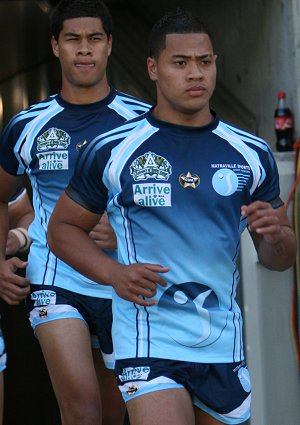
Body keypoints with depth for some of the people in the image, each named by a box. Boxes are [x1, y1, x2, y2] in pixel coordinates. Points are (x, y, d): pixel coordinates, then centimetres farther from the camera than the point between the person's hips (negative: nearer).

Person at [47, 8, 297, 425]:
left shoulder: (251, 154, 7)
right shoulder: (111, 151, -1)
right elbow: (62, 228, 7)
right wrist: (114, 274, -11)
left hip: (224, 347, 4)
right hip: (149, 344, -4)